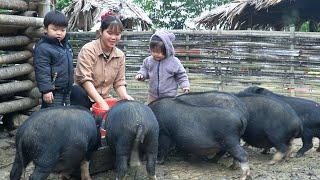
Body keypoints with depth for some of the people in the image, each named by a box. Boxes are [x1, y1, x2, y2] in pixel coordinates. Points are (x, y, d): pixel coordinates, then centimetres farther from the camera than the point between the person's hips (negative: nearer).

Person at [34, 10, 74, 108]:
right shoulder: (42, 48, -16)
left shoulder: (66, 45, 11)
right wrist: (46, 90, -23)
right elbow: (42, 71, -19)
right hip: (53, 93, -8)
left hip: (66, 91, 8)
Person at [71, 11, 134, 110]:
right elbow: (85, 80, -20)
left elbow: (119, 83, 6)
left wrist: (125, 96, -17)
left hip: (104, 99, 4)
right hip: (82, 96, -4)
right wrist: (101, 103, -28)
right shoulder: (88, 50, -12)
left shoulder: (120, 55, 5)